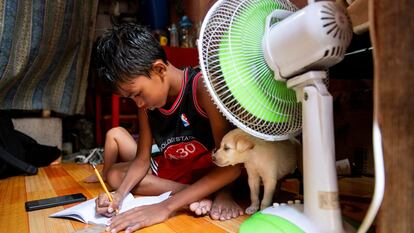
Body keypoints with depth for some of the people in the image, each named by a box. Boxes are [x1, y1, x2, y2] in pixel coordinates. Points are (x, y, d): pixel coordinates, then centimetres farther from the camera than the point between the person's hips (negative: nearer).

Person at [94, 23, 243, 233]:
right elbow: (142, 159, 1)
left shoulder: (201, 87, -28)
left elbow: (232, 165, -31)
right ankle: (207, 196, -18)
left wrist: (167, 206, -35)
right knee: (114, 174, -8)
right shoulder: (146, 103, -7)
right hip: (176, 170, 8)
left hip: (216, 171, -8)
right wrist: (120, 194, -20)